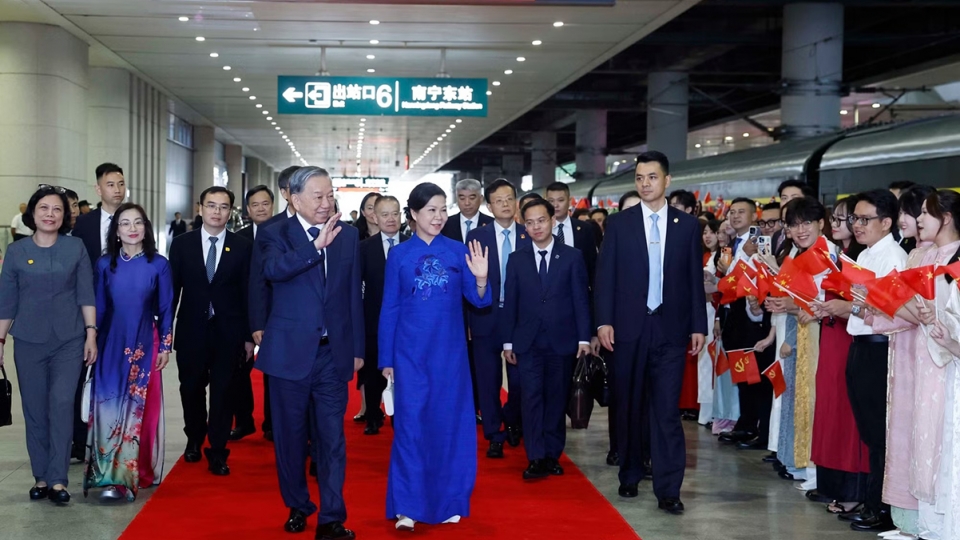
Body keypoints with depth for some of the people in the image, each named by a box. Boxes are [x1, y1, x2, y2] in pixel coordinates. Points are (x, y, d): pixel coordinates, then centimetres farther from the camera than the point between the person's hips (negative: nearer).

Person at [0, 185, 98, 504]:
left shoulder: (75, 248, 1)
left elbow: (86, 294, 2)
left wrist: (91, 334, -3)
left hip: (69, 341, -1)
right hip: (29, 342, 1)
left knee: (62, 404, -9)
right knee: (34, 410, 5)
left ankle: (57, 479, -5)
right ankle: (41, 477, 15)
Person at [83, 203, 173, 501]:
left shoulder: (159, 265, -1)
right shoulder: (105, 265, 3)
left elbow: (166, 310, 2)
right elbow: (98, 308, 6)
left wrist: (165, 346, -1)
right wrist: (93, 344, 4)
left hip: (143, 345, -1)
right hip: (111, 345, 2)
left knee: (137, 408, -1)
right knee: (109, 406, -2)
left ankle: (125, 476, 0)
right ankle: (109, 475, 4)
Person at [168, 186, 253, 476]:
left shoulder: (242, 247, -1)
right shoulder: (182, 244, 2)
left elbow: (248, 293, 0)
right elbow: (173, 288, 3)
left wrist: (249, 336, -1)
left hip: (228, 332, -1)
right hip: (191, 330, 1)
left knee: (222, 392, 2)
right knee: (191, 389, 13)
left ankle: (217, 453, 12)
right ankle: (194, 440, 35)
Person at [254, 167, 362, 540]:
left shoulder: (348, 235, 5)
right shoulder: (275, 234, -3)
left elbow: (354, 294, 9)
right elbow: (273, 269, -25)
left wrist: (357, 348, 9)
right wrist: (317, 244, -33)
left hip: (333, 353, 1)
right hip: (290, 351, -1)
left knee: (332, 437, 1)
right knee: (290, 434, 11)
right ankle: (297, 506, 28)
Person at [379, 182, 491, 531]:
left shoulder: (458, 251, 2)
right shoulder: (399, 255, 1)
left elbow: (479, 301, -2)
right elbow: (389, 309, 3)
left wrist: (481, 279, -23)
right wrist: (386, 359, 0)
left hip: (449, 352, 1)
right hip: (410, 352, -1)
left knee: (448, 424, 6)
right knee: (410, 426, -1)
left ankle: (448, 502, 18)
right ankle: (408, 507, 4)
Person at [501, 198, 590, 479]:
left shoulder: (571, 257, 2)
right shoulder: (517, 259, 6)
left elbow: (581, 299, 0)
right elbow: (510, 303, 6)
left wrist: (584, 337, -5)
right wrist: (507, 342, 3)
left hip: (562, 341, 0)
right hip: (528, 342, 1)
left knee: (557, 399, 6)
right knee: (531, 398, -6)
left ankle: (552, 455, 14)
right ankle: (536, 458, -6)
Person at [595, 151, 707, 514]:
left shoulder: (687, 225, 6)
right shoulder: (619, 223, 4)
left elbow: (695, 279, 6)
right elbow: (605, 275, 1)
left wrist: (698, 326, 2)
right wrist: (604, 321, -7)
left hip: (670, 329, 0)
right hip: (629, 327, 1)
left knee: (667, 410, -4)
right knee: (628, 407, 10)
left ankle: (668, 490, -1)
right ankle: (629, 475, 25)